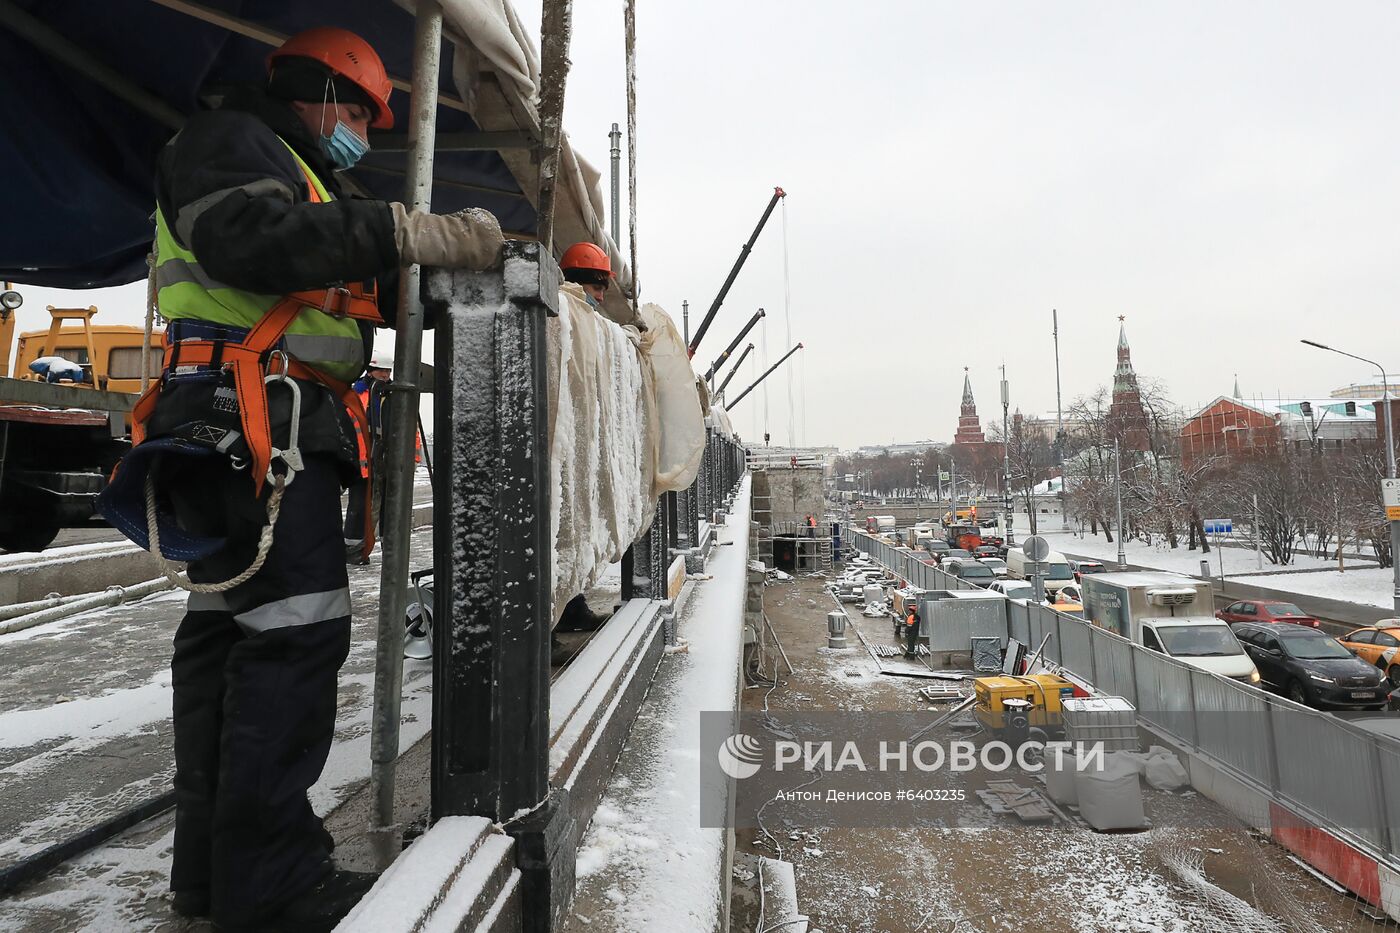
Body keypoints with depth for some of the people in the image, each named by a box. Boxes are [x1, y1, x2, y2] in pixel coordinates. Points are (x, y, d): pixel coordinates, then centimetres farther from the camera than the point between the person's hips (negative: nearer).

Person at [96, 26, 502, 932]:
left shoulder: (296, 177, 33)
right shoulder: (229, 138, 4)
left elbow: (360, 291, 25)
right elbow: (247, 238, -19)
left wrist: (449, 262, 9)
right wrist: (405, 232, -21)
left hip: (281, 427, 11)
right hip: (253, 411, -11)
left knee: (228, 630, 9)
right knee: (298, 628, -14)